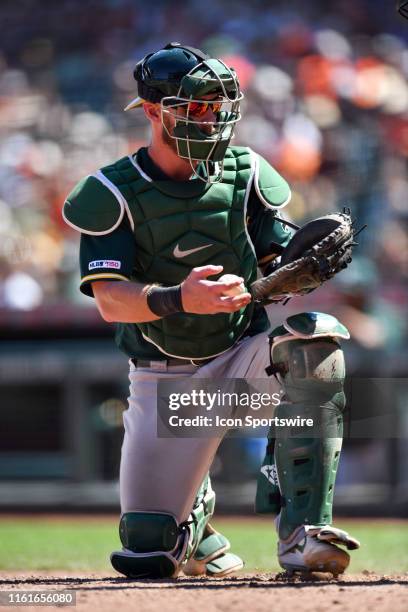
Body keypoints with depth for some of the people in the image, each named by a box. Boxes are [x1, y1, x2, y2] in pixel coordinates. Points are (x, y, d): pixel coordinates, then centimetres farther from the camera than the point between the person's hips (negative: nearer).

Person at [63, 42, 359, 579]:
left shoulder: (245, 176, 0)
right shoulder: (113, 195, -8)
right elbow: (110, 300, -19)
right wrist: (180, 299, -39)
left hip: (244, 358, 1)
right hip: (165, 382, -1)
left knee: (317, 337, -34)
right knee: (147, 557, -6)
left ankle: (302, 534, -34)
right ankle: (195, 512, 36)